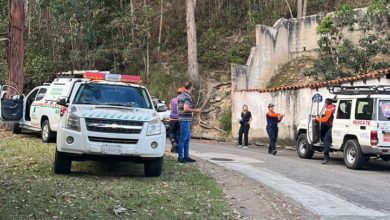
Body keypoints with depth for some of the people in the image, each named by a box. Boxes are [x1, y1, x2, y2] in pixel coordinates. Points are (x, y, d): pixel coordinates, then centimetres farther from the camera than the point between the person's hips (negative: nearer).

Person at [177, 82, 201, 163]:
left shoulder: (180, 96, 16)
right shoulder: (187, 96, -14)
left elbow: (178, 108, 23)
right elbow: (186, 108, -22)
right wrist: (195, 110, -11)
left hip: (182, 119, 10)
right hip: (186, 120, -10)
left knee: (187, 138, 13)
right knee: (183, 139, -6)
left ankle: (186, 156, 16)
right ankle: (180, 157, -3)